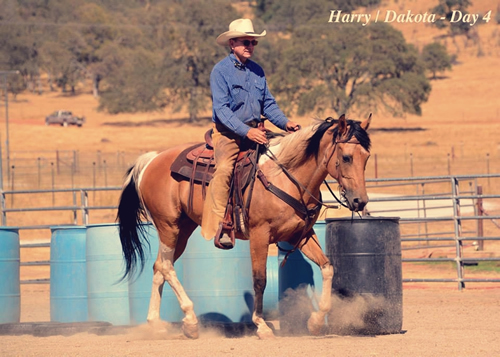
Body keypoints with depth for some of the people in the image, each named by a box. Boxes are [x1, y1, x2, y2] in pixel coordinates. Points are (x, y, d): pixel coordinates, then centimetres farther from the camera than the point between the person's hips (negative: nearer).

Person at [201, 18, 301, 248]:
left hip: (254, 131, 7)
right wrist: (246, 131, -26)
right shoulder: (220, 71, -7)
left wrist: (285, 122, -2)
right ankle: (218, 225, -32)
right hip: (228, 133, -7)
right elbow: (221, 109, -15)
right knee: (224, 168, -31)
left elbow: (268, 104, 17)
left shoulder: (257, 71, 12)